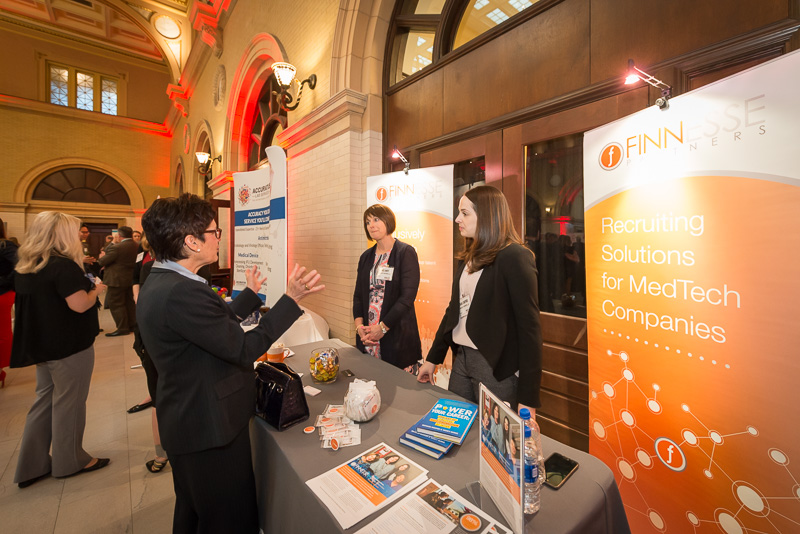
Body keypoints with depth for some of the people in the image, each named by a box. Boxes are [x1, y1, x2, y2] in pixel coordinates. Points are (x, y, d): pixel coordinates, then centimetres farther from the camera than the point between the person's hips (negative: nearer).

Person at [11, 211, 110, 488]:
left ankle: (32, 465, 28)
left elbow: (45, 300, 18)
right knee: (68, 403, 6)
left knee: (44, 400, 18)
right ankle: (70, 461, 23)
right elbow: (79, 304, -25)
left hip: (42, 345, 8)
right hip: (70, 346, -8)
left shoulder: (24, 267, 7)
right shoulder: (64, 266, -21)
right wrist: (95, 289, -7)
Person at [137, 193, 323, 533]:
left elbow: (219, 324, 9)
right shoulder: (182, 292, -30)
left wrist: (250, 293, 21)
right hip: (210, 426, -10)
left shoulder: (159, 282, 3)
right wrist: (291, 298, -24)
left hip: (186, 421, 10)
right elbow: (244, 349, -27)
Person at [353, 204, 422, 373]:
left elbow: (407, 296, -13)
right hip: (367, 337, 5)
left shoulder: (406, 252, -6)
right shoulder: (366, 256, 12)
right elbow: (358, 295, 10)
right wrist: (359, 325, -6)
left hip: (397, 336, -5)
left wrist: (382, 328, -14)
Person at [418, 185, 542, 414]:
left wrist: (528, 397, -15)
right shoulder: (468, 258, 10)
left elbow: (529, 326, -15)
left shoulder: (515, 257, -13)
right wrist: (432, 359, 14)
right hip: (461, 359, 7)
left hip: (497, 366, -7)